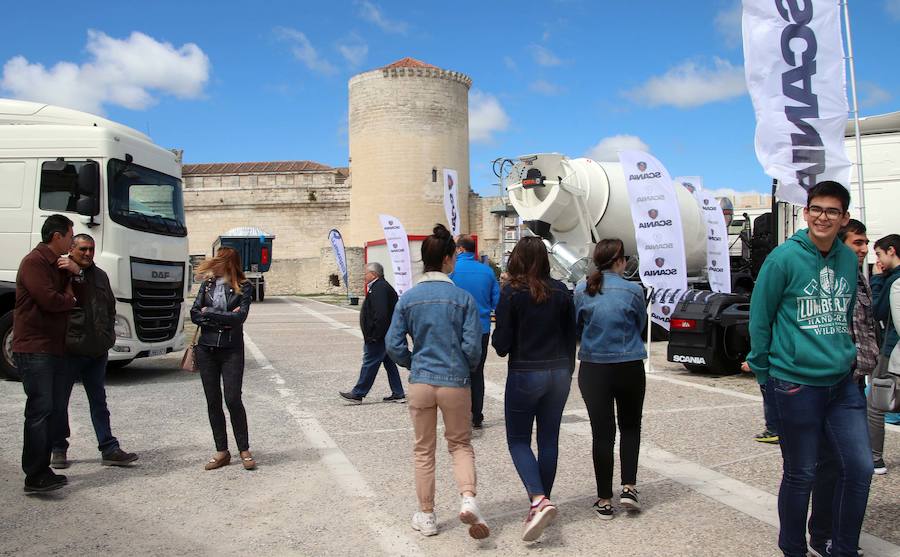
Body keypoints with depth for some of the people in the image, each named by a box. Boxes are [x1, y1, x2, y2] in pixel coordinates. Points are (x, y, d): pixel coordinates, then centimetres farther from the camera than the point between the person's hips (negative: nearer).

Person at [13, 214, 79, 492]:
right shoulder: (34, 262, -10)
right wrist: (70, 299, 0)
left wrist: (75, 270, -1)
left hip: (55, 348, 9)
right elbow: (50, 300, -20)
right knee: (40, 409, -11)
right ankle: (35, 476, -10)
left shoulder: (58, 264, 19)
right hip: (34, 349, -9)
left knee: (50, 410, 10)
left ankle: (42, 471, 15)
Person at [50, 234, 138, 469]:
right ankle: (58, 449, 21)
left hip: (97, 352, 6)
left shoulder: (100, 276, 14)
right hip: (68, 351, -6)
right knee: (59, 401, 7)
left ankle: (109, 449, 14)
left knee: (99, 401, 10)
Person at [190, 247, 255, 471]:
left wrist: (209, 313, -9)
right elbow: (194, 314, 1)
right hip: (206, 349, 4)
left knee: (233, 400, -7)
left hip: (232, 351, -4)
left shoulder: (243, 287, -3)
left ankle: (244, 450, 7)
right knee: (213, 401, 7)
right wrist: (223, 320, -10)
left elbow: (240, 317, -15)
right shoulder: (208, 283, 8)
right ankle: (222, 452, 17)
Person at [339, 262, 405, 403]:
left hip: (378, 338, -11)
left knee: (370, 363, -2)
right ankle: (398, 394, 17)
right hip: (385, 335, 11)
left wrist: (374, 335, -23)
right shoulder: (384, 286, 17)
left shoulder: (379, 289, -18)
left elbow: (381, 314, -27)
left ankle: (358, 394, 6)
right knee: (389, 362, 13)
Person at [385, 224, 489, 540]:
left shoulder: (408, 298, -2)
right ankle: (468, 498, -6)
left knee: (424, 450, 15)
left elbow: (394, 344, -3)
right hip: (455, 383, -1)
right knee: (460, 444, 16)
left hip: (420, 383, 2)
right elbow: (472, 345, -9)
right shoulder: (462, 297, -8)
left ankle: (426, 516, 22)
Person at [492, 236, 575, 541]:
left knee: (518, 440, 6)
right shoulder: (561, 291, 2)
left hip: (525, 375, -5)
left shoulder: (511, 293, -12)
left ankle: (539, 500, -12)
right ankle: (542, 503, 22)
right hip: (559, 373, 5)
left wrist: (495, 336, 11)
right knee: (549, 439, 14)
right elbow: (571, 336, 8)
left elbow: (502, 345, -11)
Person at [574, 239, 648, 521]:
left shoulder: (581, 290, -4)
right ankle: (628, 487, 12)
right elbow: (641, 325, 7)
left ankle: (605, 500, 12)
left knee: (602, 433, 8)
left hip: (593, 369, 1)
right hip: (629, 368, -1)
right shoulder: (633, 290, -8)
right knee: (630, 426, 20)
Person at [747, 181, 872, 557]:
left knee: (860, 467, 5)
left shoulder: (849, 259, 7)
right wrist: (765, 370, -1)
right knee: (800, 475, 5)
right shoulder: (784, 258, -11)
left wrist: (844, 355, 16)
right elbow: (759, 318, -5)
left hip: (842, 382, 5)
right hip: (795, 383, -5)